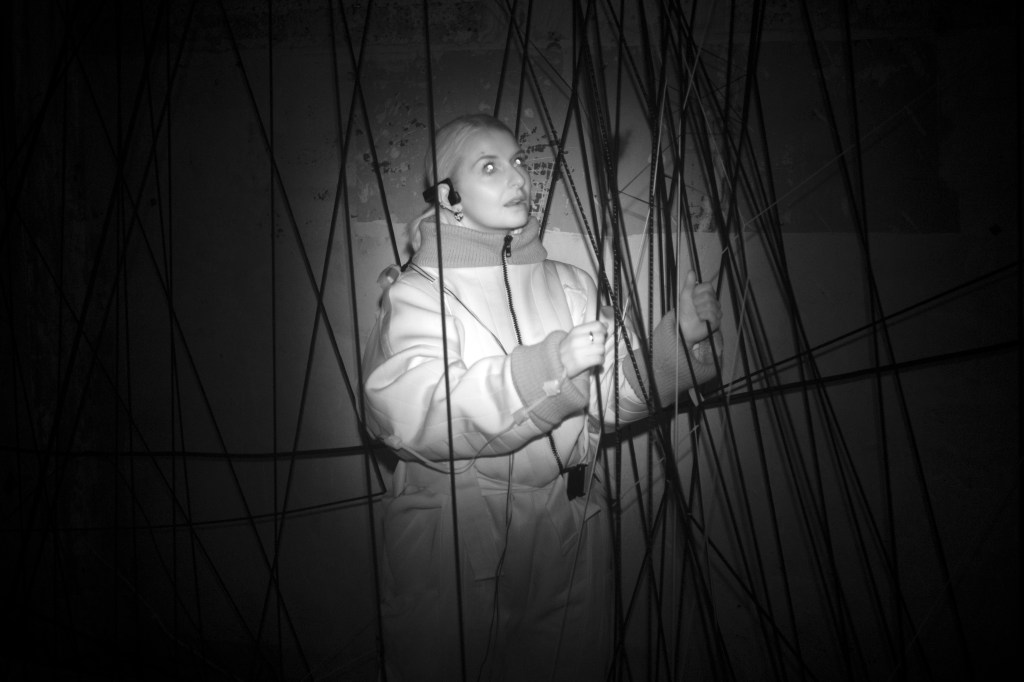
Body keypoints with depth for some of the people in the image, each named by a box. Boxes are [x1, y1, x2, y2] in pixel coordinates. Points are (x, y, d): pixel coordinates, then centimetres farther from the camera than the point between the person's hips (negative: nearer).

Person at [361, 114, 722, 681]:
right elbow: (410, 412, -23)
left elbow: (615, 392, 4)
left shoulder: (569, 284, 5)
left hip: (569, 534, 4)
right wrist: (545, 367, -32)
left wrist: (680, 337, -11)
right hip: (451, 543, -3)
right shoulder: (419, 291, -8)